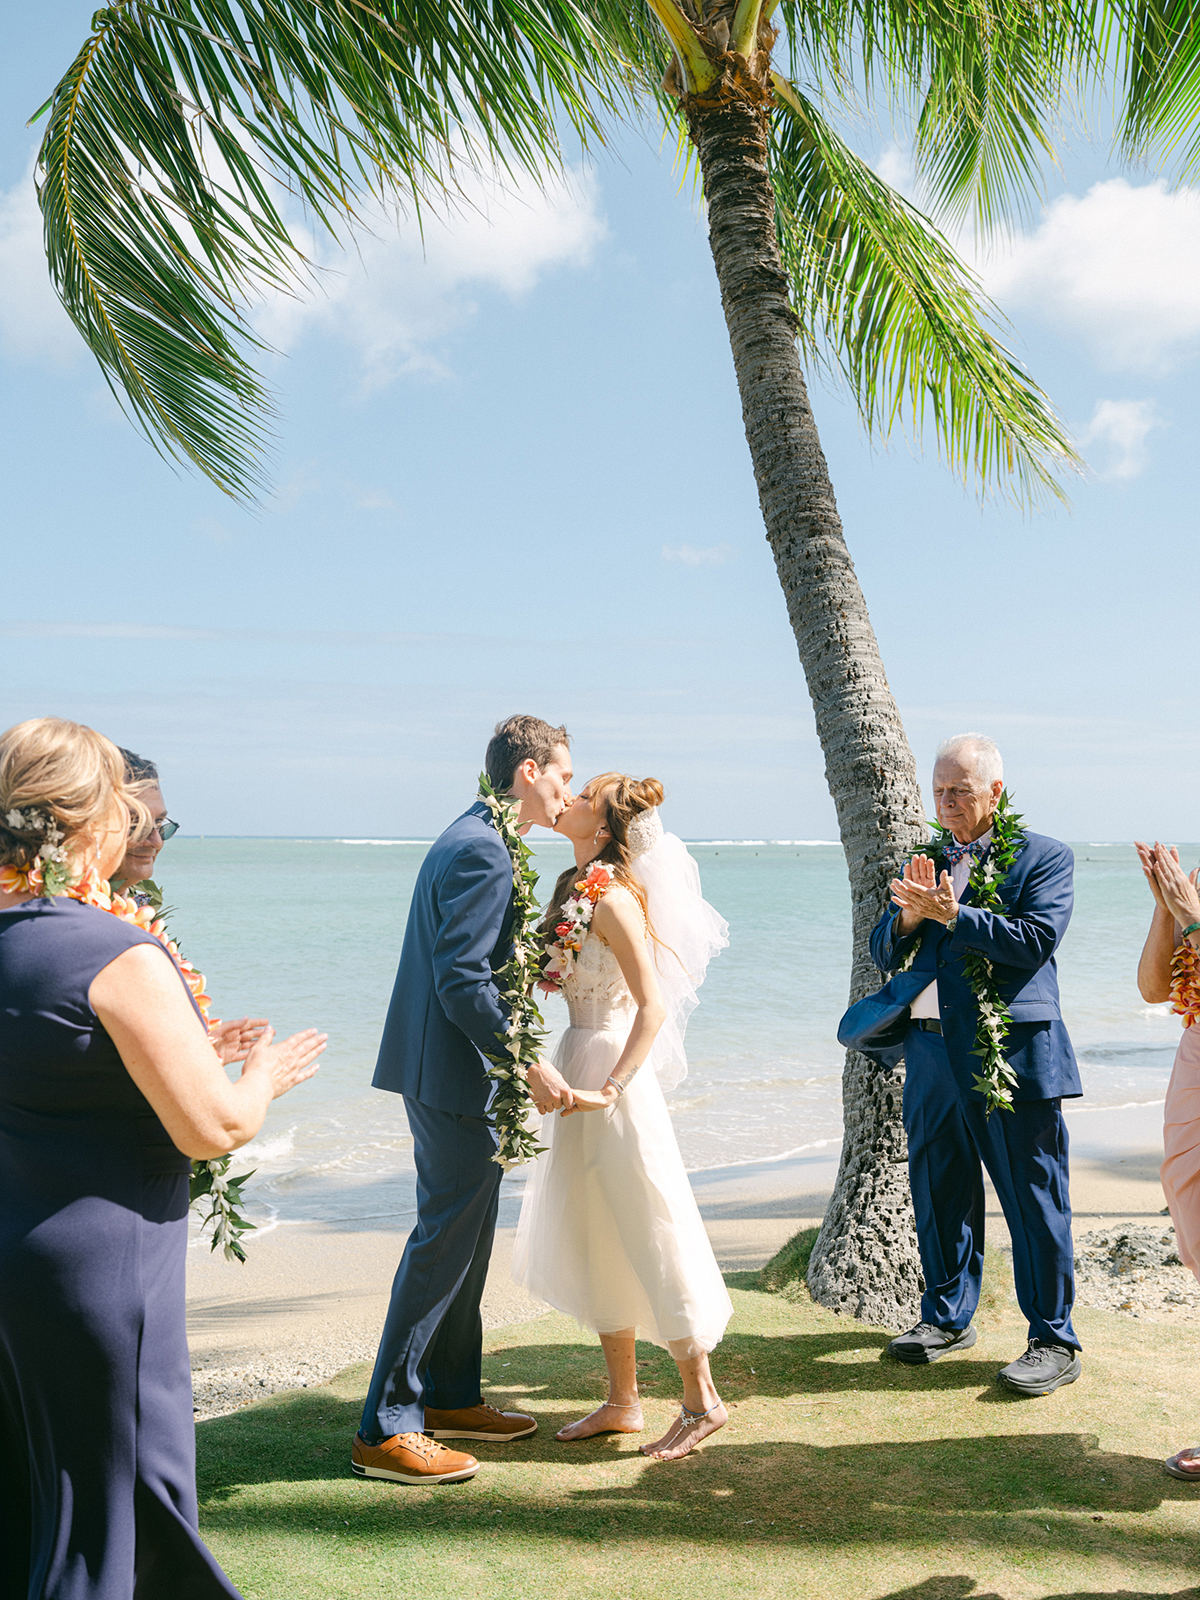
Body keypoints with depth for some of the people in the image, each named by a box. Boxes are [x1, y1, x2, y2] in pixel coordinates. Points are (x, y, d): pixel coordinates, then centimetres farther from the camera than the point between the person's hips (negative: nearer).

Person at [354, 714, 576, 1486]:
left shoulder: (474, 839, 15)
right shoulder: (483, 852, -18)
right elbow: (462, 982, -24)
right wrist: (530, 1065, -21)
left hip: (448, 1072, 11)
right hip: (453, 1074, -11)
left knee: (466, 1236, 17)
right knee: (446, 1240, -4)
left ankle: (452, 1398, 29)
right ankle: (386, 1429, 4)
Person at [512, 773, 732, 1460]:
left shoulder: (612, 896, -18)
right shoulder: (573, 885, 8)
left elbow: (653, 1005, -22)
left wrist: (610, 1088, -27)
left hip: (610, 1065, -9)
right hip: (579, 1059, 9)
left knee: (646, 1234, 0)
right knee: (596, 1241, 14)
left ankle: (702, 1399, 14)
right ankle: (624, 1400, 25)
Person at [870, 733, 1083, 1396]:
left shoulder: (1045, 857, 0)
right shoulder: (928, 862, 15)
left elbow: (1035, 942, -15)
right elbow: (884, 953, 13)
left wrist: (951, 914, -19)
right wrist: (907, 918, -8)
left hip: (1012, 1054, -6)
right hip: (932, 1053, 6)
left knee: (1035, 1202, 0)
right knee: (938, 1193, 15)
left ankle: (1054, 1341, 12)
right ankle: (947, 1317, 31)